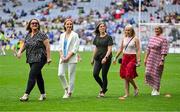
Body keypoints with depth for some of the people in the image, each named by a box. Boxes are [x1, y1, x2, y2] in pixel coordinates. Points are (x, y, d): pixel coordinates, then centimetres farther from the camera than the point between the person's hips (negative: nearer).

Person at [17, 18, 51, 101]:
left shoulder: (41, 35, -8)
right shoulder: (28, 35, 12)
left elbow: (47, 46, -11)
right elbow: (24, 45, 17)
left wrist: (48, 57, -14)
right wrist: (20, 51, -3)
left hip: (39, 59, -7)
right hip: (31, 59, 7)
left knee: (32, 75, -14)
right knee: (38, 76, 13)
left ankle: (26, 94, -15)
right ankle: (43, 94, 22)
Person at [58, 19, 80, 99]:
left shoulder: (75, 35, -2)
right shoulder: (62, 35, 13)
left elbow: (75, 48, -7)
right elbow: (60, 47, 14)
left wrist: (67, 57, -13)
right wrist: (62, 56, -2)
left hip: (71, 58, -4)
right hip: (63, 58, 4)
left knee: (71, 76, -3)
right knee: (60, 74, -7)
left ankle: (69, 92, 7)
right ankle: (66, 88, 15)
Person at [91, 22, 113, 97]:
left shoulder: (108, 37, -5)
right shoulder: (97, 37, 10)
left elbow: (109, 49, -10)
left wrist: (105, 57, -23)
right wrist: (92, 58, 19)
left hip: (106, 58, -5)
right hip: (98, 58, 5)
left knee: (104, 75, -2)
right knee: (95, 74, -6)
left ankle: (103, 91, 11)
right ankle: (103, 87, 17)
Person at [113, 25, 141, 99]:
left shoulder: (135, 39, -4)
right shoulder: (124, 39, 11)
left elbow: (138, 50, -7)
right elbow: (120, 49, 17)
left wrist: (138, 61, -14)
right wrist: (115, 58, 13)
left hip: (132, 58, -5)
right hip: (124, 57, 5)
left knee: (128, 76, -15)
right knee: (125, 76, 4)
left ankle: (135, 88, 11)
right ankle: (127, 93, 10)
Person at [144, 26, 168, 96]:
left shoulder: (163, 39, -9)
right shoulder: (151, 38, 12)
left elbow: (164, 51, -14)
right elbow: (148, 49, 14)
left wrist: (162, 60, -20)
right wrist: (145, 58, 11)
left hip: (158, 60, -6)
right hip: (151, 59, 6)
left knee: (156, 74, -1)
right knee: (148, 73, 0)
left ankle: (157, 91, 11)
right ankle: (154, 87, 20)